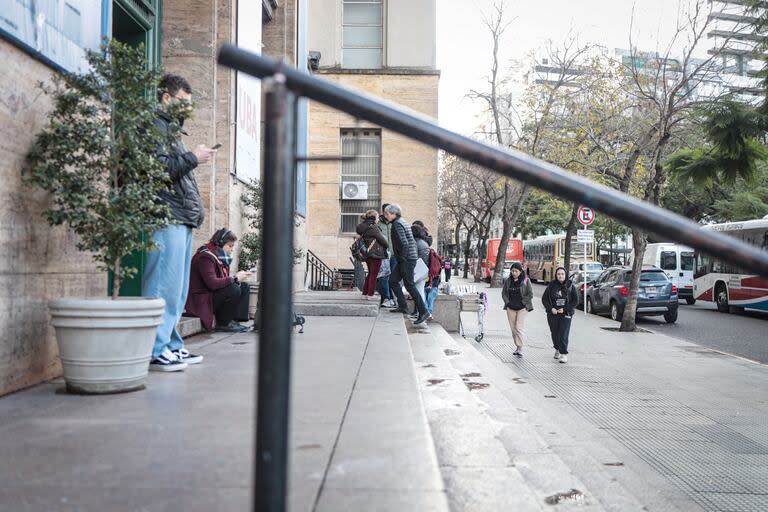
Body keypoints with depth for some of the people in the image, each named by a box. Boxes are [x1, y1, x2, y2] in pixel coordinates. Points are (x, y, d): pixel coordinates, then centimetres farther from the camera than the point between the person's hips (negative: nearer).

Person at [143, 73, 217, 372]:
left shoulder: (170, 129, 27)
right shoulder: (156, 127, -3)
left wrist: (196, 208, 21)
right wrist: (192, 158, -8)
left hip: (182, 220, 10)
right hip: (168, 219, -10)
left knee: (177, 290, 11)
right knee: (164, 287, -11)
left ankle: (171, 346, 17)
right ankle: (156, 350, -8)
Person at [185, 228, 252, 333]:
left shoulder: (220, 256, 12)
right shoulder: (205, 257, -20)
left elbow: (222, 280, 8)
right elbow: (212, 283, -31)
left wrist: (238, 277, -9)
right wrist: (235, 278, -23)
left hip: (213, 295, 10)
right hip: (201, 300, -10)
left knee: (245, 287, 6)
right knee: (234, 289, -28)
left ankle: (231, 320, -3)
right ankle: (223, 324, -13)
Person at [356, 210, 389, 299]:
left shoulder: (363, 227, 9)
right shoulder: (373, 227, -16)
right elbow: (382, 239, -11)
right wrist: (387, 246, 7)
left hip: (367, 254, 8)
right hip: (376, 253, -8)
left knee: (370, 273, 19)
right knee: (374, 274, 0)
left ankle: (365, 293, 22)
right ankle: (370, 294, 3)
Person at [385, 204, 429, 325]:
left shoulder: (397, 224, -12)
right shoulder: (401, 222, 18)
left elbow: (404, 243, -23)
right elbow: (413, 242, 21)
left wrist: (402, 259, -17)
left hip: (407, 260, -10)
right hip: (406, 259, 10)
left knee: (409, 285, -8)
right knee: (393, 280, 12)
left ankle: (423, 312, -6)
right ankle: (402, 306, 12)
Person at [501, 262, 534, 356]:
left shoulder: (526, 280, -5)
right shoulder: (508, 281, 5)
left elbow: (530, 294, -4)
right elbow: (503, 293, 12)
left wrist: (522, 303, -7)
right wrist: (507, 302, 0)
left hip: (522, 308, -4)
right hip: (511, 308, 4)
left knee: (519, 327, -12)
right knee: (513, 328, 7)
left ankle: (520, 348, -9)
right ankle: (517, 346, 19)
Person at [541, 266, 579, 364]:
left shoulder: (570, 286, -1)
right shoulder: (551, 286, 1)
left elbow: (575, 301, -1)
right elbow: (544, 298, 5)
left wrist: (565, 309, -10)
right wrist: (550, 308, -10)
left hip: (566, 314, -2)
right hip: (553, 314, 2)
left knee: (563, 335, -11)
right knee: (554, 334, 9)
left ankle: (564, 354, -1)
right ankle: (557, 349, 35)